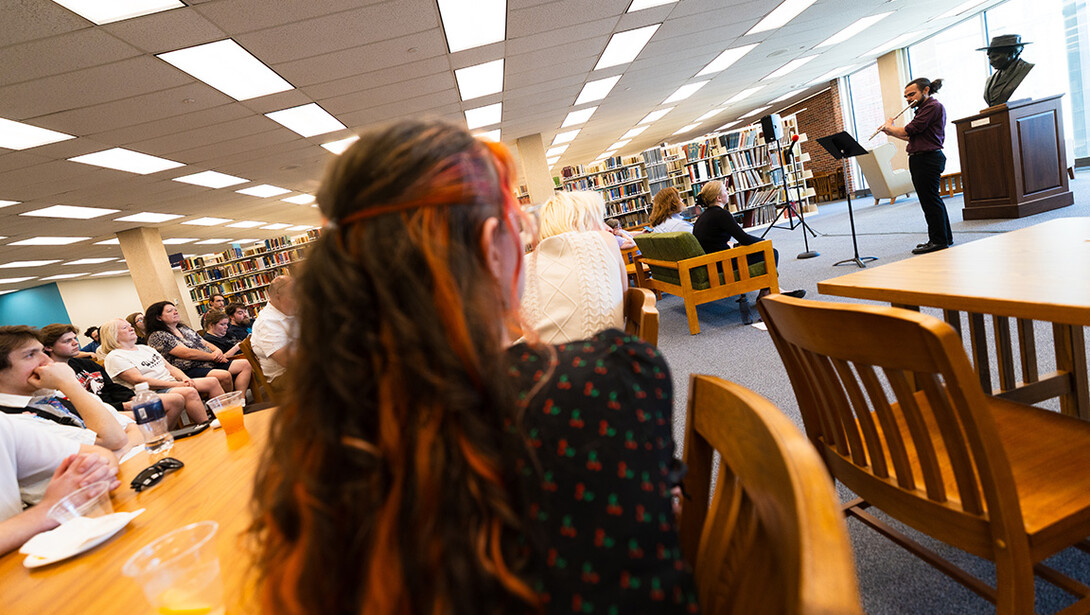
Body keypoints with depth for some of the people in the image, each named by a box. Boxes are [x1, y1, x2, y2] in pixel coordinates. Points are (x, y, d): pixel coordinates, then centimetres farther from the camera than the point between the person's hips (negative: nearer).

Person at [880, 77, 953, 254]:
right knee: (932, 200, 15)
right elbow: (913, 137, 21)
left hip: (927, 158, -11)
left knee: (929, 200, -7)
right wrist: (891, 132, 12)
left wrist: (889, 127, 0)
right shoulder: (924, 108, 20)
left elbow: (908, 131, -17)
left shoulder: (933, 106, -11)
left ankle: (938, 240, -2)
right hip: (922, 159, 11)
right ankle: (945, 237, 24)